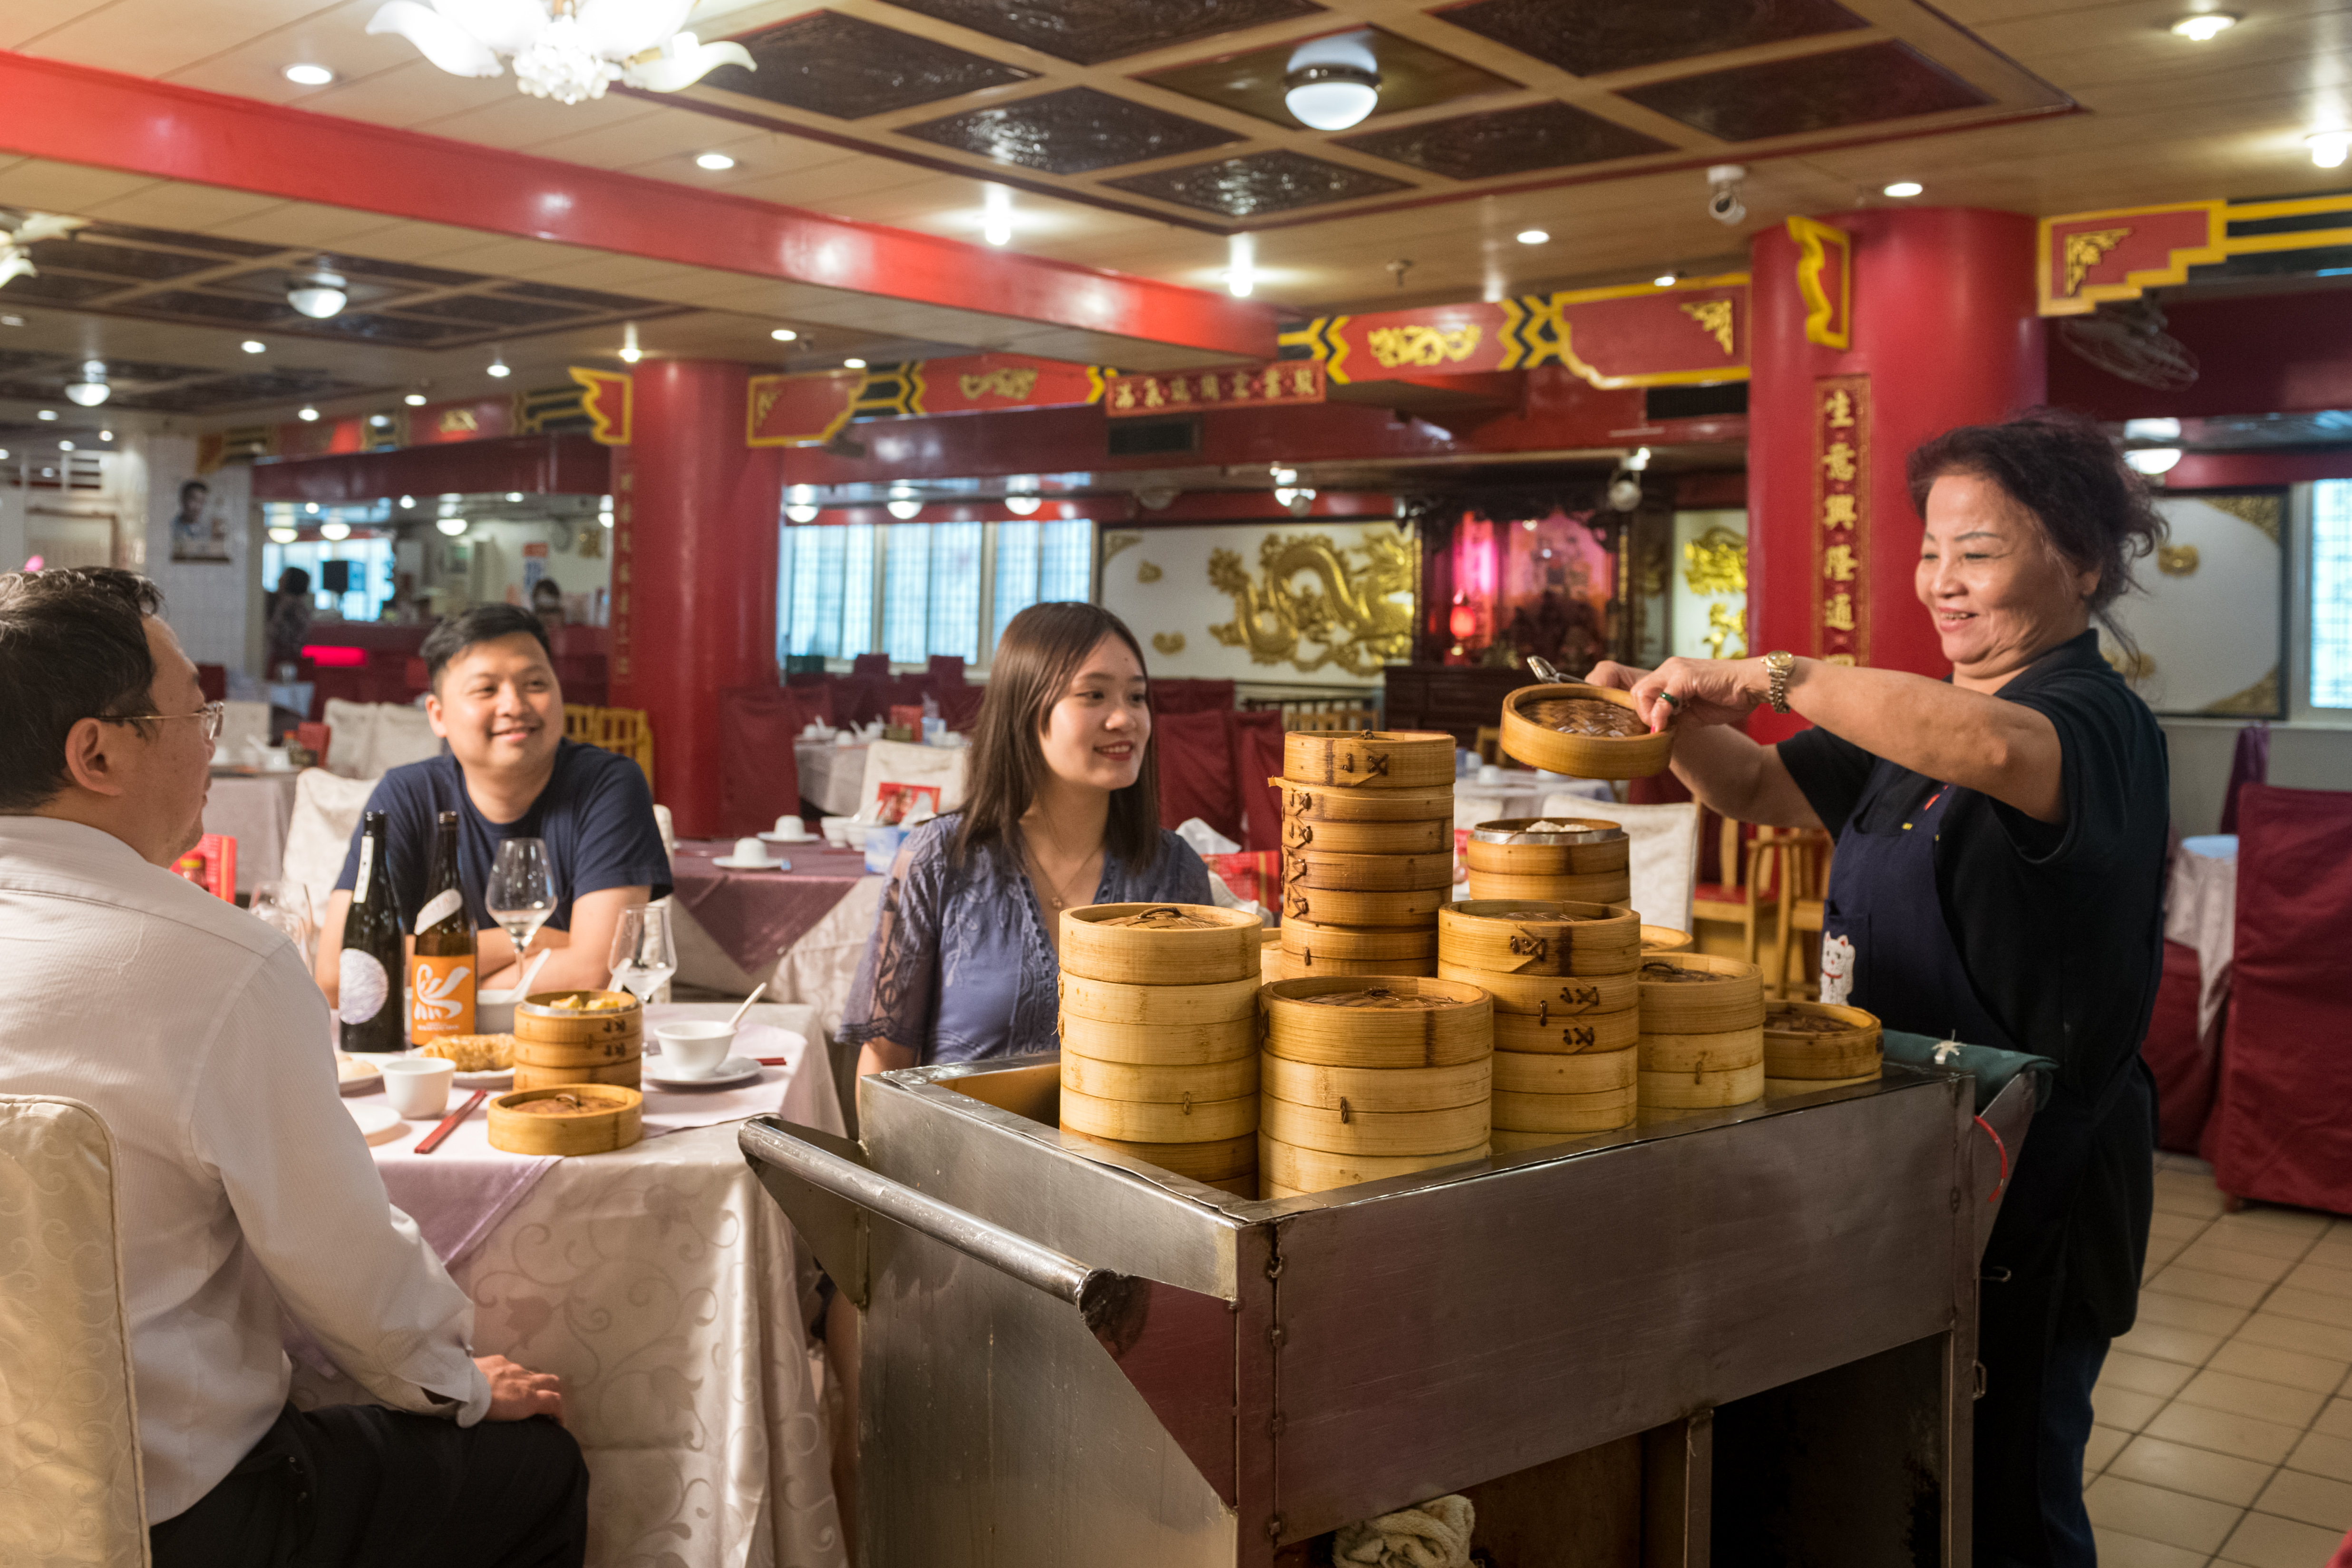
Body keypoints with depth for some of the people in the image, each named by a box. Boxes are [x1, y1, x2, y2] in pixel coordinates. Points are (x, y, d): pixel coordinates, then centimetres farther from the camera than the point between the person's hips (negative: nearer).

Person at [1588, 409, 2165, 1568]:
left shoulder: (2100, 721, -16)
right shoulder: (1920, 722, 11)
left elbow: (2000, 749, -39)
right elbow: (1760, 791, 14)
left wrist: (1779, 677, -36)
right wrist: (1680, 715, -6)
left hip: (2031, 1188, -8)